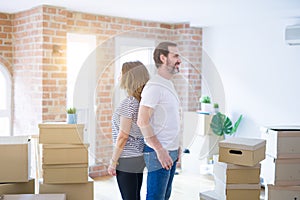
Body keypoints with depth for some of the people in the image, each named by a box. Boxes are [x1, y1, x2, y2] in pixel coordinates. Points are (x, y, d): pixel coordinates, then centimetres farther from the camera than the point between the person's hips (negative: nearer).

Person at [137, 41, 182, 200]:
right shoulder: (154, 86, -16)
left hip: (171, 152, 10)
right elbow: (142, 122, -21)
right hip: (158, 153, -10)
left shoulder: (169, 85, 15)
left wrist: (176, 146, 15)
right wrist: (160, 150, -21)